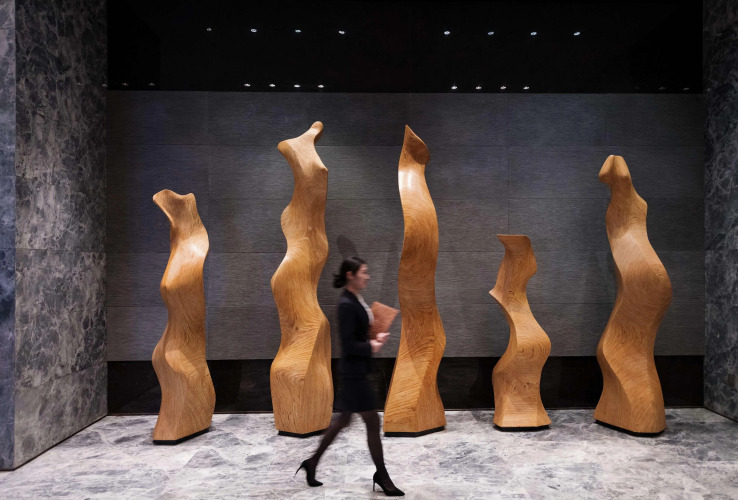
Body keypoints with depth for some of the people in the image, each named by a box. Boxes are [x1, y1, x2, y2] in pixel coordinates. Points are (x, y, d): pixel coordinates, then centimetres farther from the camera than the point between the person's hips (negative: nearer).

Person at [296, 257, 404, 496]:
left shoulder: (357, 301, 7)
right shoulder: (346, 304, -21)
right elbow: (348, 344, -22)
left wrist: (375, 338, 2)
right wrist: (371, 347, -10)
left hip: (356, 371, 10)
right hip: (353, 372, -10)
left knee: (343, 419, 19)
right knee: (372, 421, 2)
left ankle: (313, 462, 32)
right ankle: (381, 476, 19)